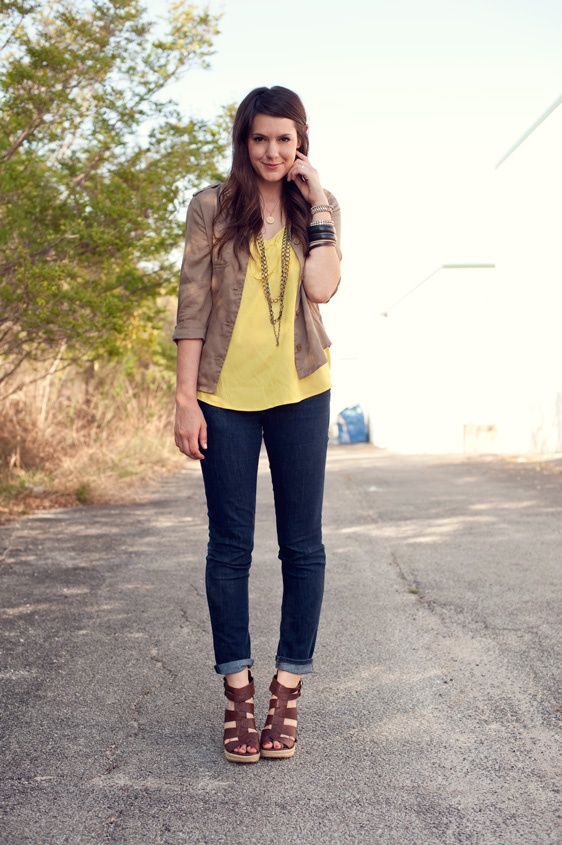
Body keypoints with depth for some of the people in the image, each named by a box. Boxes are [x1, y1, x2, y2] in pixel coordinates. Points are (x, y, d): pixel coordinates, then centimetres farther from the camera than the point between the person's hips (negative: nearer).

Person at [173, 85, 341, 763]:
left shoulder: (318, 209, 9)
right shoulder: (210, 208, 4)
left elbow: (322, 286, -10)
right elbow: (192, 305, 1)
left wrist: (318, 204, -7)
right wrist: (186, 397, -4)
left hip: (300, 393, 1)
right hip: (226, 394, -1)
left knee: (302, 546, 3)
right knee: (229, 546, 2)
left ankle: (287, 691, 15)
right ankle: (238, 692, 13)